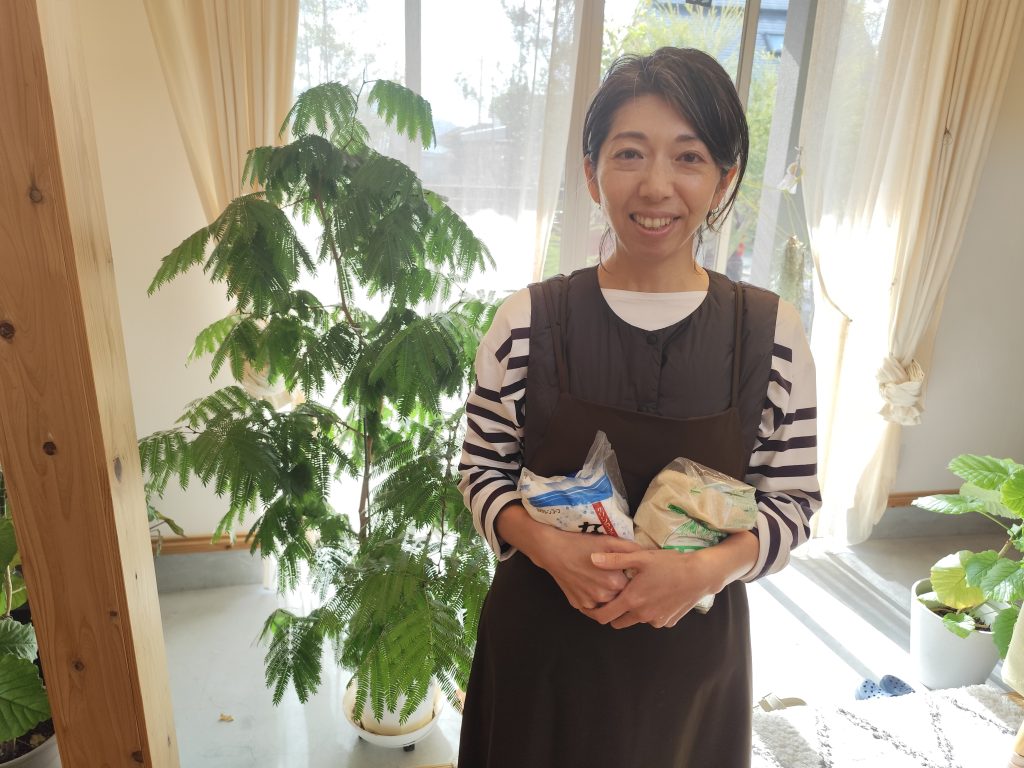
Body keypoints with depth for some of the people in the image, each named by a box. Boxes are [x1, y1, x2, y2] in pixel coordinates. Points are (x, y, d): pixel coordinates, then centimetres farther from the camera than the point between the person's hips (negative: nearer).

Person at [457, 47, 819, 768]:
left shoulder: (772, 332, -9)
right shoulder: (527, 322, -11)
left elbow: (792, 500, -2)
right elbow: (483, 469, -2)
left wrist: (707, 568, -19)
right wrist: (548, 545, -20)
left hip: (692, 649, 1)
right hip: (541, 646, 0)